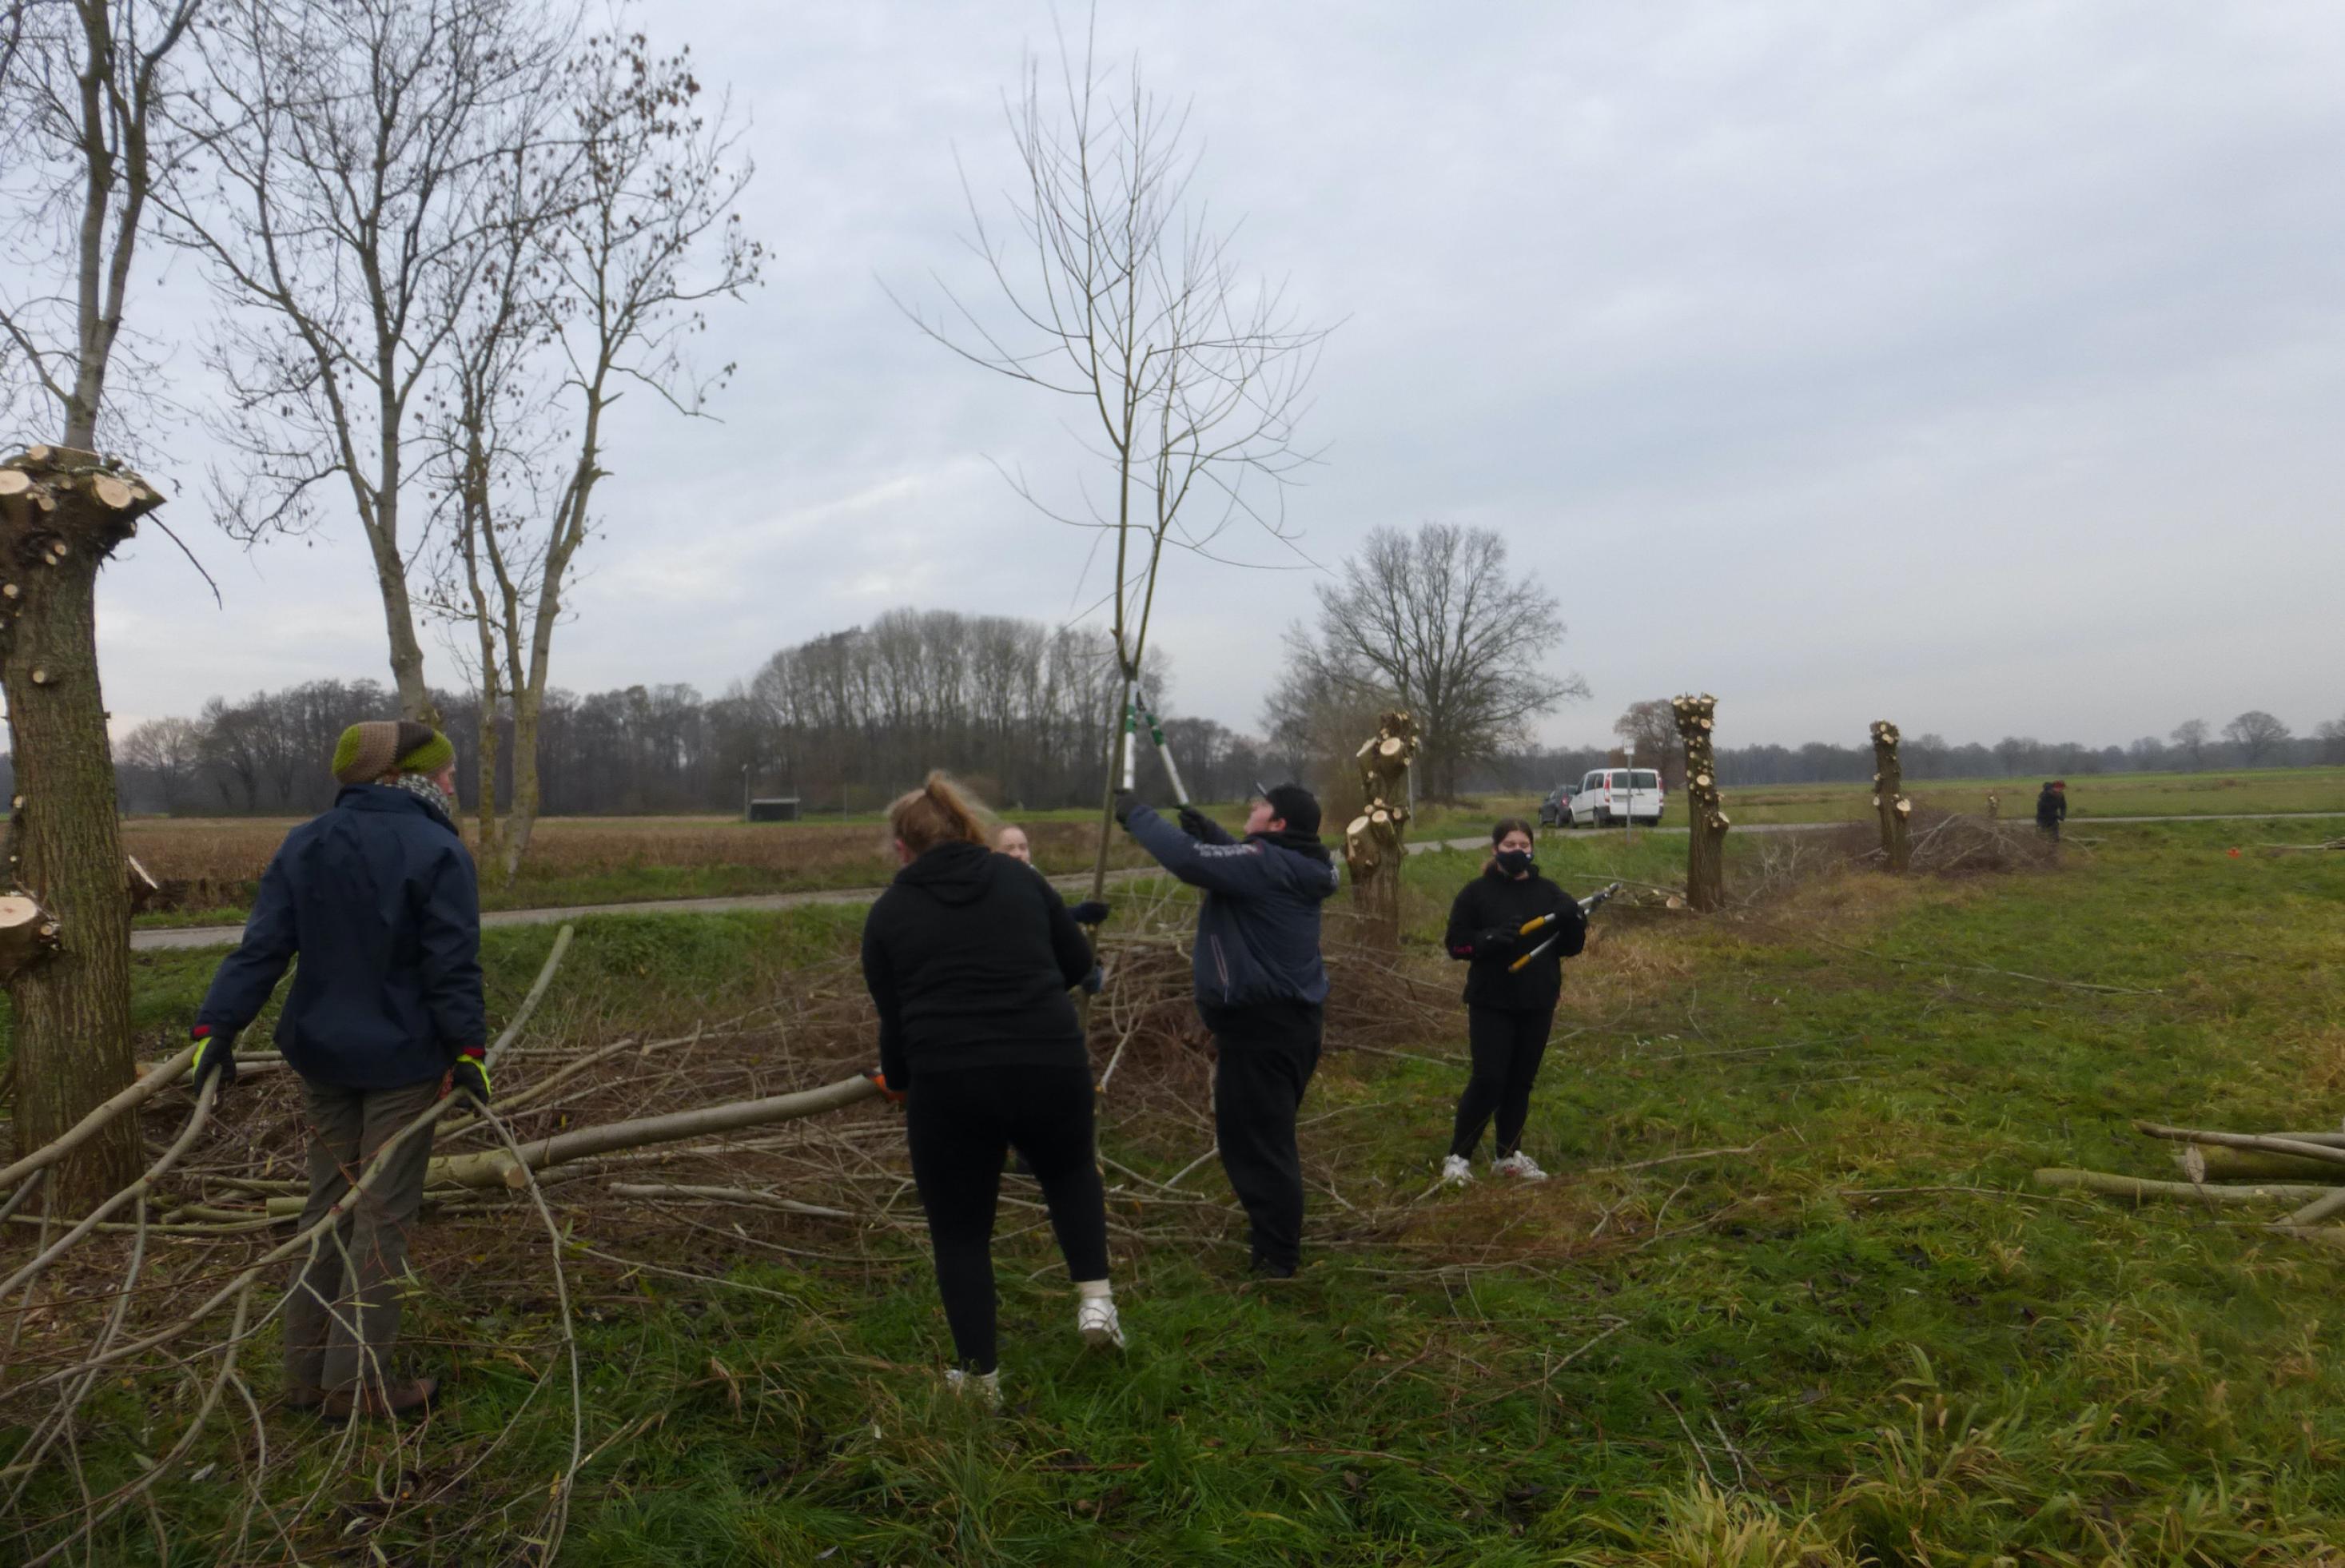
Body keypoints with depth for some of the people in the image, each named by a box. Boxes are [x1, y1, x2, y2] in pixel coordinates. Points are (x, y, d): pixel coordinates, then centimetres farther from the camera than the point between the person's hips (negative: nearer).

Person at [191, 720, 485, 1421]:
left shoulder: (304, 845, 4)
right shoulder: (437, 852, -14)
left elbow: (261, 948, -1)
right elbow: (453, 969, -15)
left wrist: (217, 1025, 0)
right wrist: (468, 1050, -9)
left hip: (322, 1056, 6)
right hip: (402, 1061, -6)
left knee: (326, 1209, 16)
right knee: (383, 1217, 3)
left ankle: (306, 1372, 23)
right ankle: (355, 1382, 7)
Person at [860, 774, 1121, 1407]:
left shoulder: (888, 913, 7)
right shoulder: (1017, 876, 10)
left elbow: (894, 1017, 11)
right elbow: (1077, 962, 14)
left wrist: (897, 1080, 29)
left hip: (948, 1086, -2)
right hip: (1050, 1067, 2)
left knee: (960, 1231, 17)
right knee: (1069, 1171, 31)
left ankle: (980, 1378, 24)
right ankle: (1095, 1297, 15)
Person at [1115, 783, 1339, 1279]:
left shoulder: (1266, 863, -19)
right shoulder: (1295, 867, 9)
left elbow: (1188, 859, -29)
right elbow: (1238, 868, 26)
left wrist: (1136, 814, -15)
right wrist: (1210, 830, 10)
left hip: (1260, 1024, -10)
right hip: (1293, 1016, 10)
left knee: (1253, 1140, -2)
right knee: (1269, 1135, 21)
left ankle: (1277, 1256, 5)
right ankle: (1276, 1233, 34)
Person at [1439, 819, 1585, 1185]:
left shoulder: (1548, 893, 6)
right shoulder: (1476, 893, -4)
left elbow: (1569, 947, 6)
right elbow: (1456, 942, -7)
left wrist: (1574, 921, -14)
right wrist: (1491, 938, -24)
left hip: (1538, 1005, 4)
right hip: (1490, 1004, -4)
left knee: (1521, 1082, 12)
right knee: (1488, 1081, -9)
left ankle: (1508, 1155, 26)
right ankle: (1458, 1156, 4)